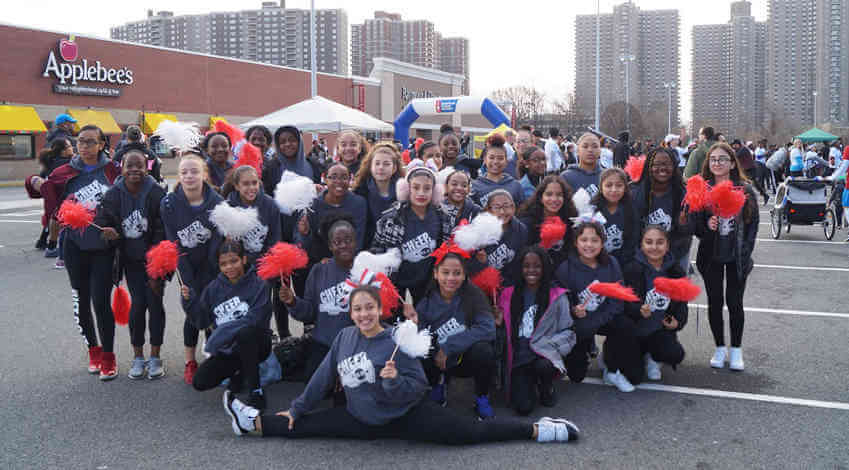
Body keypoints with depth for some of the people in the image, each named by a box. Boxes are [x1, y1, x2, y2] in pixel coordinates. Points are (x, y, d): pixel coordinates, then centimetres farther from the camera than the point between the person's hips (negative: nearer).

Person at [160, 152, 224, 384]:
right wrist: (188, 285, -15)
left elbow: (217, 244, -13)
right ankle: (190, 362, 12)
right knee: (192, 309, -5)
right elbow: (174, 245, -11)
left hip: (211, 264, 0)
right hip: (186, 264, 1)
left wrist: (208, 283, -14)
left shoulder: (217, 202, -15)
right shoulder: (168, 204, -12)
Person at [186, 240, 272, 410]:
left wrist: (223, 332, -28)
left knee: (245, 332, -38)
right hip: (227, 351, 5)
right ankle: (240, 372, 17)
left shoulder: (258, 285, -11)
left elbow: (255, 319, -22)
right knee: (199, 382, -13)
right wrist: (190, 301, -11)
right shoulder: (214, 288, 4)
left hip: (255, 345, -5)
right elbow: (202, 322, 6)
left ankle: (255, 392, -23)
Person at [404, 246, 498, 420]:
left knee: (483, 350, -33)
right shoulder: (426, 301, -8)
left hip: (468, 359, -1)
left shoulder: (473, 294, -14)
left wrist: (448, 347, -26)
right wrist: (415, 324, -30)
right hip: (440, 362, 2)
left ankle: (482, 398, -3)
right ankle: (438, 385, 9)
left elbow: (487, 328, -27)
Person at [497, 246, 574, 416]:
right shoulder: (509, 295, 10)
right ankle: (530, 386, 19)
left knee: (543, 366, -38)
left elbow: (567, 332, 2)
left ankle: (547, 388, 0)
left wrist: (550, 345, -15)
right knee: (523, 407, -18)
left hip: (544, 352, -1)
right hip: (519, 357, 1)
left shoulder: (557, 296, 2)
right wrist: (498, 323, -5)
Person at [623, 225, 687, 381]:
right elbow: (626, 304, -17)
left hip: (661, 330, 3)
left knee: (676, 355, -26)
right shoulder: (633, 269, -11)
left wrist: (678, 321, -9)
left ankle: (651, 357, 11)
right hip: (636, 328, -3)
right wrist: (640, 311, -39)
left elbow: (681, 302, 11)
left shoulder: (675, 272, 4)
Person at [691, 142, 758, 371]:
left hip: (737, 257, 0)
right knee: (715, 302, 8)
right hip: (711, 256, 1)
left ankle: (736, 349, 20)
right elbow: (694, 223, -1)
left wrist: (745, 251, -6)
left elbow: (753, 223, 2)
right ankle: (720, 348, 23)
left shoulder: (745, 190, -2)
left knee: (734, 303, 4)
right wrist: (706, 227, -23)